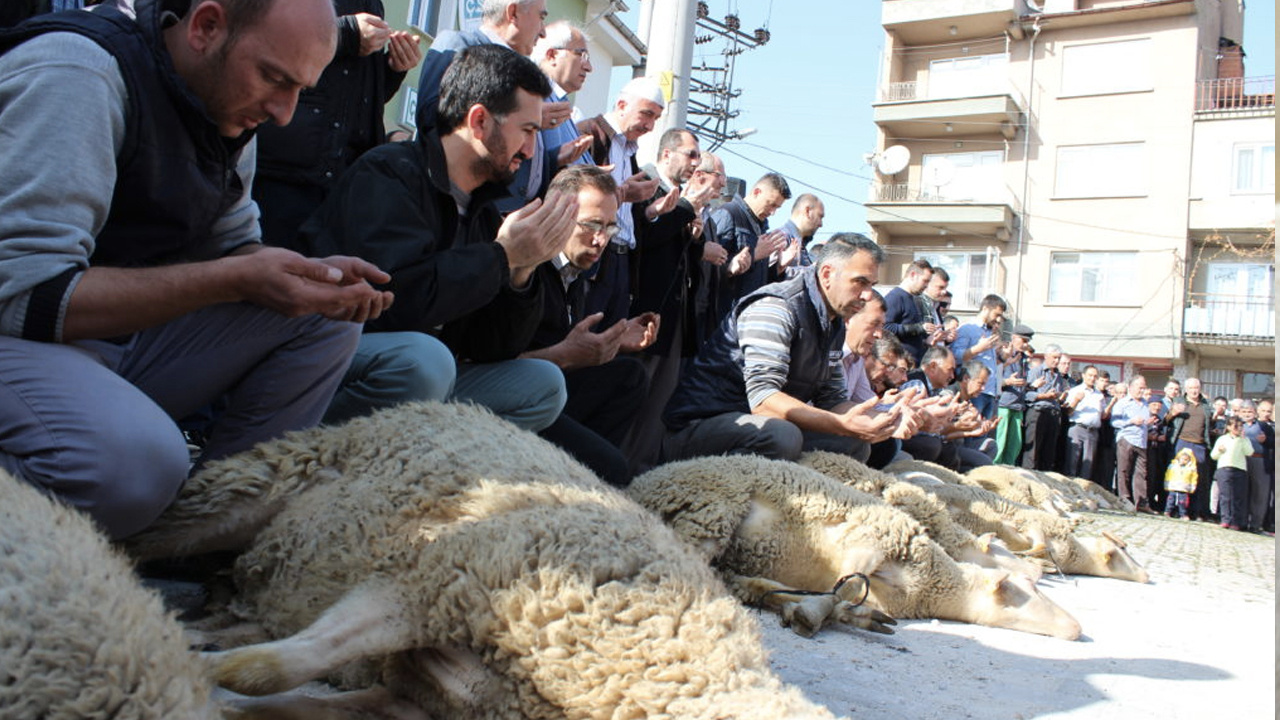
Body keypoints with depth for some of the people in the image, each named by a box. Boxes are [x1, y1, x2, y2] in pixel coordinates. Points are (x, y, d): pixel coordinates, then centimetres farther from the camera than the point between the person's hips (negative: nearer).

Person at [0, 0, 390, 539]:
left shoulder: (228, 103, 5)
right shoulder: (73, 73, -19)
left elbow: (234, 246, 14)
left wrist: (312, 277, -9)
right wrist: (234, 280, -29)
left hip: (124, 344, 8)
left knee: (324, 319, -3)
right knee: (136, 458, -37)